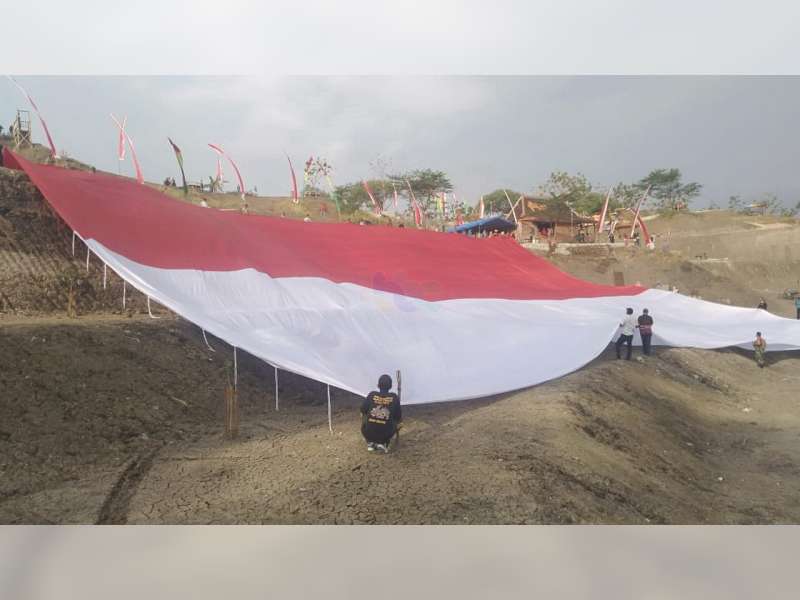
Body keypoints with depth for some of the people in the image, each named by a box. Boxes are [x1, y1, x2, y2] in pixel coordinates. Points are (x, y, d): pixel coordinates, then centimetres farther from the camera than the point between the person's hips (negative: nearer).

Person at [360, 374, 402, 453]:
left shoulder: (371, 395, -2)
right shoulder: (394, 398, -2)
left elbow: (362, 413, 9)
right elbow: (399, 418, 7)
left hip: (368, 434, 1)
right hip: (385, 435, 0)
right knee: (395, 423, 27)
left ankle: (370, 443, 15)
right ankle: (384, 444, 10)